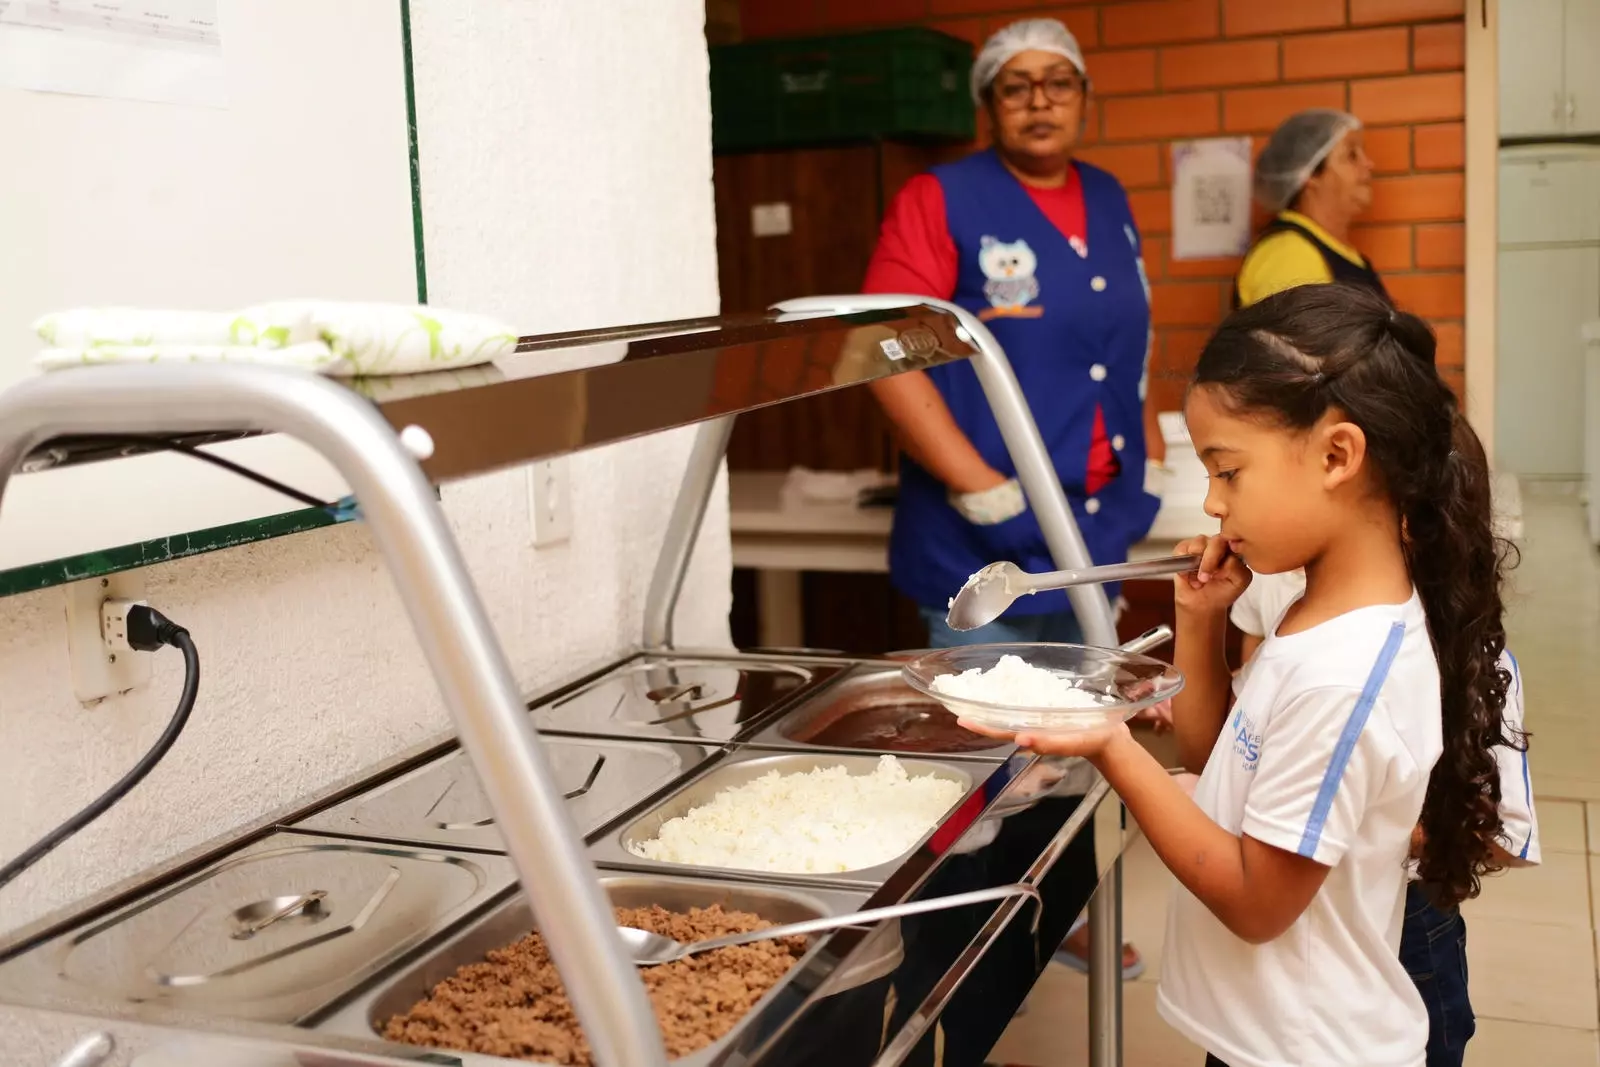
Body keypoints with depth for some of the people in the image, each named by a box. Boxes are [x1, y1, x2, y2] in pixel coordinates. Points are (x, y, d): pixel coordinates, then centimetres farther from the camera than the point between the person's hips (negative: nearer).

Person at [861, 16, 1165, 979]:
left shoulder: (1110, 202, 12)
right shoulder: (943, 201, -9)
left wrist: (1151, 463, 13)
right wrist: (984, 493, -20)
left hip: (1096, 528, 7)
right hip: (986, 538, -6)